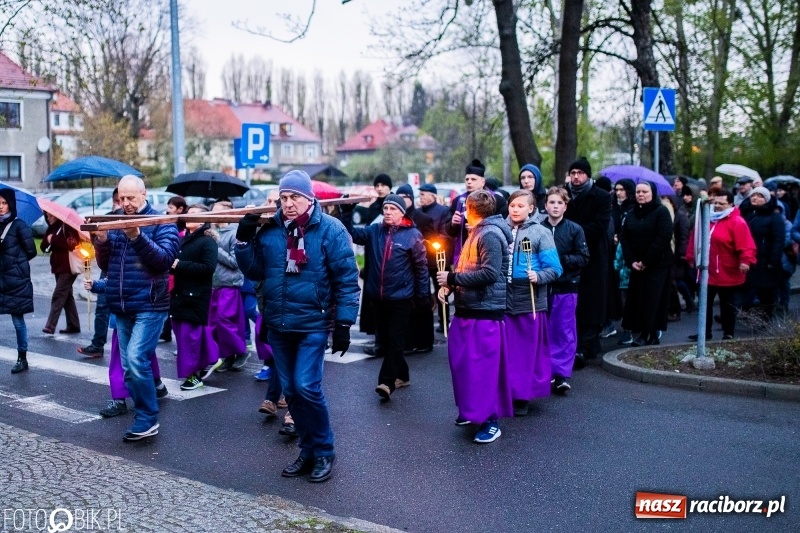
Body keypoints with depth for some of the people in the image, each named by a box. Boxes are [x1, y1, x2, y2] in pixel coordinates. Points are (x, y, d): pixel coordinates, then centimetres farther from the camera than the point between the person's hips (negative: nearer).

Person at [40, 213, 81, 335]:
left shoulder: (68, 227, -10)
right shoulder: (51, 229, 12)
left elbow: (72, 244, -23)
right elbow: (43, 247, 7)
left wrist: (53, 239, -19)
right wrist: (47, 240, -14)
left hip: (68, 267, -8)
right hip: (58, 267, 8)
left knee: (58, 296, -12)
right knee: (67, 296, 11)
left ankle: (50, 326, -14)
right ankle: (73, 325, 17)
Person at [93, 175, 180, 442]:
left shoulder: (161, 222, -4)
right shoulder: (115, 223, 12)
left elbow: (165, 258, -16)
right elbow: (105, 265, 11)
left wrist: (137, 236, -26)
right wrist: (101, 241, -8)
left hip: (149, 305, -6)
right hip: (121, 306, 6)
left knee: (136, 358, -17)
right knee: (130, 366, 9)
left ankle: (148, 419, -7)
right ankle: (143, 416, 19)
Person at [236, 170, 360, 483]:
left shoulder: (329, 229, -8)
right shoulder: (270, 230, 5)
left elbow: (347, 279, -8)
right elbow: (254, 272, 8)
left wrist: (344, 323, -12)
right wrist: (244, 240, -5)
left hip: (312, 324, -5)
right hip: (278, 325, 5)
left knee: (307, 387, -11)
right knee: (290, 391, 10)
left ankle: (324, 452, 8)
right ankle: (308, 451, 24)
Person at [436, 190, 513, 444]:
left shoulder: (490, 235, -14)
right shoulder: (477, 233, 16)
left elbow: (490, 273, -24)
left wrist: (453, 278, -17)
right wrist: (449, 285, 2)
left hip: (484, 310, -10)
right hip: (468, 307, 10)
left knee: (483, 364, -6)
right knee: (463, 360, 14)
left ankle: (491, 420, 2)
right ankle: (471, 409, 27)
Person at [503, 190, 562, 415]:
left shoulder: (541, 233, -2)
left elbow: (554, 269, -6)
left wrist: (538, 276, -23)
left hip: (530, 301, -2)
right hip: (502, 298, 3)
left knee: (528, 349, 4)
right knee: (505, 349, 6)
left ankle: (523, 396, 15)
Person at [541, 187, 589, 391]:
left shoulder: (575, 229, 0)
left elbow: (583, 258, -3)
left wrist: (562, 260, -14)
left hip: (566, 288, -1)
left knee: (565, 331, 0)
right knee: (545, 331, 7)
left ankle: (562, 374, 4)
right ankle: (548, 371, 18)